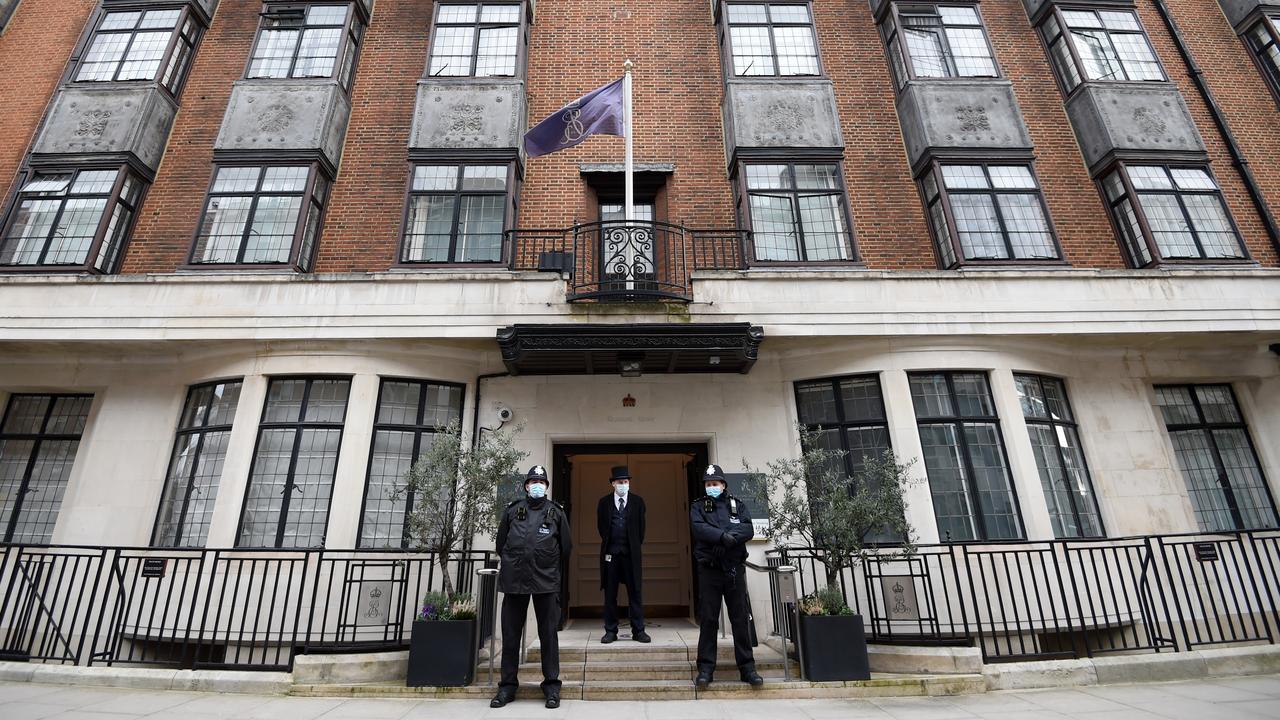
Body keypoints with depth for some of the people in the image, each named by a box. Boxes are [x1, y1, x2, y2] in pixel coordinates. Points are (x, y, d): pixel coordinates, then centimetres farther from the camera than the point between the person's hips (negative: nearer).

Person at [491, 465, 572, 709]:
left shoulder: (556, 513, 6)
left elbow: (565, 546, 10)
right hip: (514, 579, 1)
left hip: (546, 582, -1)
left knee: (548, 634, 3)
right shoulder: (512, 510, 8)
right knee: (510, 634, 8)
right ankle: (508, 685, 20)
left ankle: (551, 685, 14)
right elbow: (501, 543, 16)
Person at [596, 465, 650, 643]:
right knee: (610, 593, 5)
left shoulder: (638, 501, 5)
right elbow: (601, 527, 10)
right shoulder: (604, 502, 4)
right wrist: (608, 546, 11)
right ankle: (611, 631, 14)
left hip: (631, 553, 0)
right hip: (610, 553, 0)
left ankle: (638, 630, 8)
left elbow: (641, 527, 8)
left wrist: (635, 546, 8)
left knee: (635, 592, 1)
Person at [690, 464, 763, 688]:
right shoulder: (698, 506, 7)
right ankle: (706, 668, 10)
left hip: (734, 568, 1)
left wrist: (728, 537, -19)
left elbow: (748, 530, -6)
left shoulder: (737, 505, 10)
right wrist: (723, 535, -20)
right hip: (709, 569, -1)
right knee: (708, 620, 2)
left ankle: (747, 667, 14)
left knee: (740, 619, 5)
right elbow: (699, 529, -12)